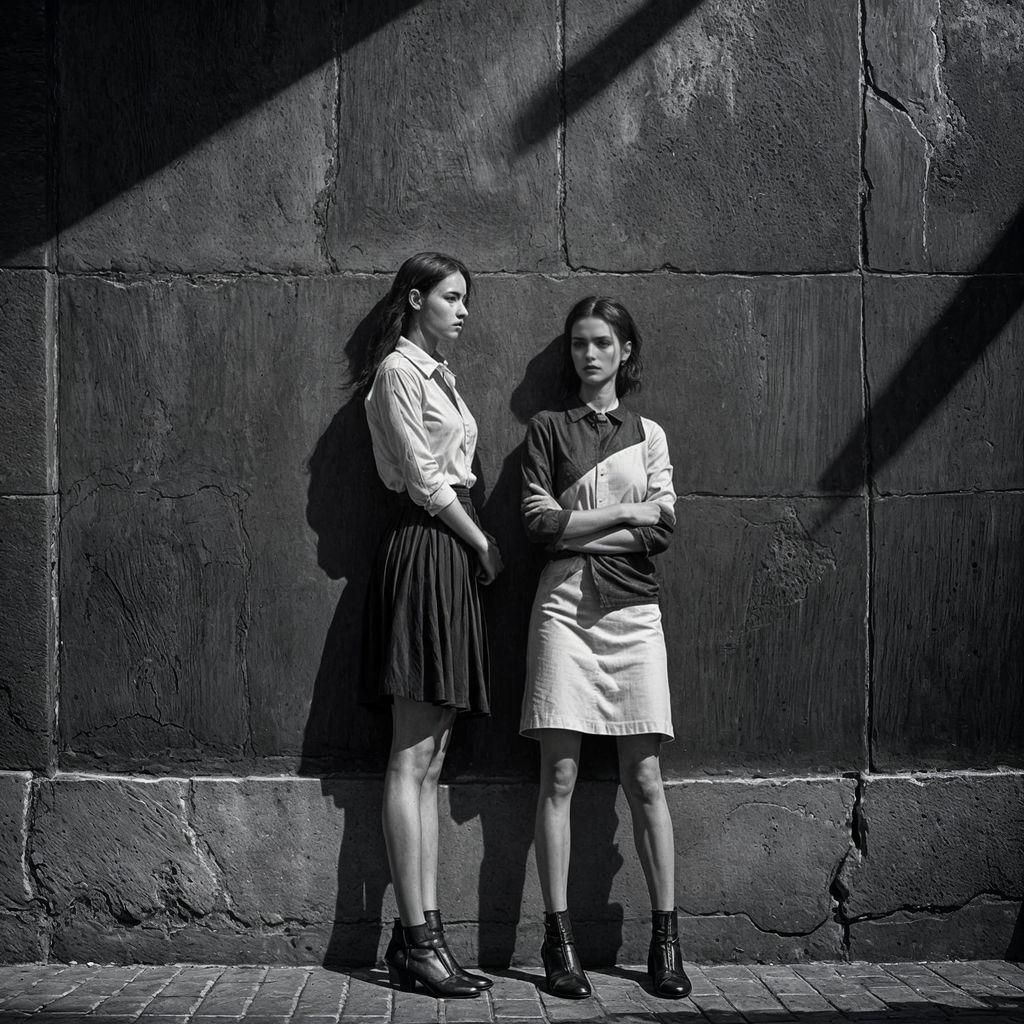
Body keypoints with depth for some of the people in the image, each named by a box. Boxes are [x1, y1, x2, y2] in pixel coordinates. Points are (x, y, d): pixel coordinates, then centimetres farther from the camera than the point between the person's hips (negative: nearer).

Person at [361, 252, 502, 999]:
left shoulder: (436, 373, 22)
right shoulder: (399, 370, -5)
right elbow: (423, 478, -11)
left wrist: (476, 545, 4)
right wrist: (481, 543, -4)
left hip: (454, 553, 9)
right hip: (425, 551, -9)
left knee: (429, 762, 6)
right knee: (412, 760, -8)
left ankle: (422, 931, 8)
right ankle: (416, 937, -5)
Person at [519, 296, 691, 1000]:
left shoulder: (649, 434, 15)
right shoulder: (548, 430, 12)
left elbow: (662, 530, 2)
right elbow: (538, 519, -3)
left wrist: (575, 529, -5)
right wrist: (625, 514, -4)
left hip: (633, 610, 1)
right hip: (565, 606, -1)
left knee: (644, 777, -2)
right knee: (560, 775, -4)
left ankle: (666, 941, 4)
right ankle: (560, 940, 0)